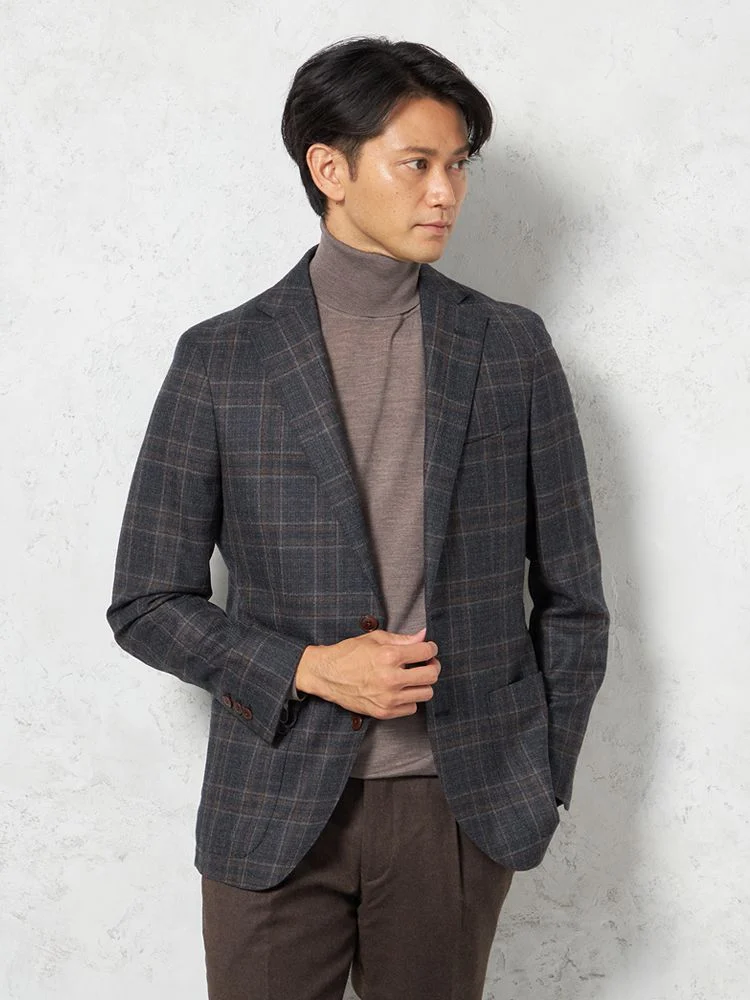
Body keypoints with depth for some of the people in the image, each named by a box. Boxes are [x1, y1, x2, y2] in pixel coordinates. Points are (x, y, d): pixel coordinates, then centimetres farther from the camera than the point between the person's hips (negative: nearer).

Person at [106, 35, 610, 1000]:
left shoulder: (512, 348, 2)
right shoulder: (220, 358, -3)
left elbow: (571, 593, 7)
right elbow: (148, 604, -1)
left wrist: (544, 780, 5)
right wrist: (307, 669, -14)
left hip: (461, 804, 1)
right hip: (276, 804, -1)